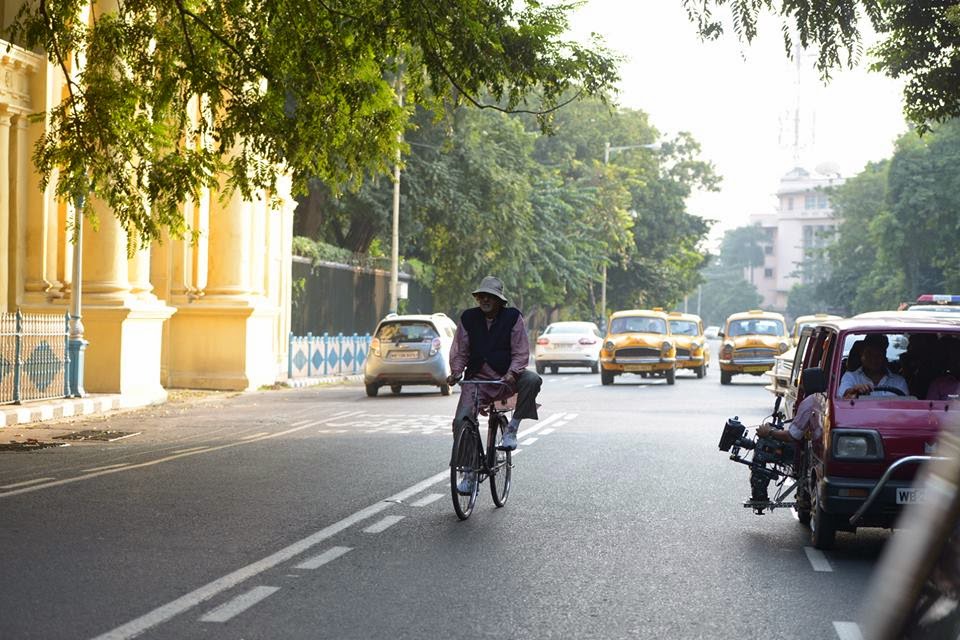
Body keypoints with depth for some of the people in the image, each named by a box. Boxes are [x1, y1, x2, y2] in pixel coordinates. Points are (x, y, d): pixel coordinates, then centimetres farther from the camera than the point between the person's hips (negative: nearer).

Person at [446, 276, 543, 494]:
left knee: (532, 380, -33)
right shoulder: (468, 318, 4)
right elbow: (459, 351, 9)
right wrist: (456, 372, -11)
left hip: (506, 378, -1)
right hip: (477, 379, 1)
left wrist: (512, 372, -24)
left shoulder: (512, 317, -2)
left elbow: (521, 352, -6)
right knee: (461, 422, -16)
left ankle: (512, 428, -18)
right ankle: (469, 473, -2)